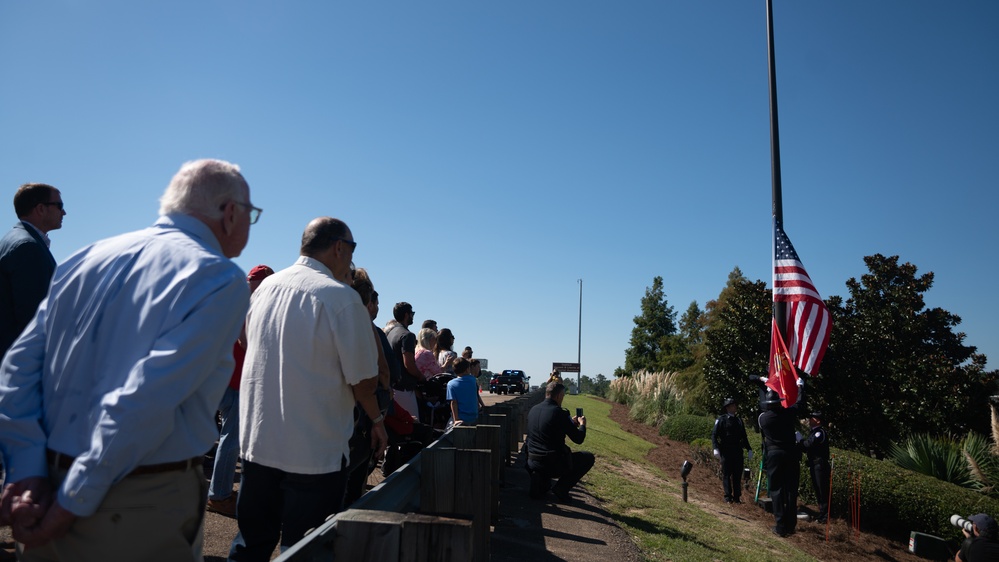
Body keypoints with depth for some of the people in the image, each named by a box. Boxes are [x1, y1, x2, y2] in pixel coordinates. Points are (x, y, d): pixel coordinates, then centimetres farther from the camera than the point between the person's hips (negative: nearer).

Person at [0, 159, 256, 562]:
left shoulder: (87, 259, 6)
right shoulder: (220, 280, -15)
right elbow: (148, 397, -23)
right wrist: (75, 502, -15)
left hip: (52, 483, 6)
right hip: (141, 512, -6)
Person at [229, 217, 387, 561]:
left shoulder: (265, 287, 4)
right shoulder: (342, 298, -15)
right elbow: (364, 381, -14)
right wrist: (377, 420, 4)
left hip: (256, 442, 6)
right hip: (316, 452, -6)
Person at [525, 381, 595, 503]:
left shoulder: (533, 410, 6)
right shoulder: (559, 412, -15)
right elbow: (578, 439, -8)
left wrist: (571, 423, 29)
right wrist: (582, 424, 13)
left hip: (532, 462, 7)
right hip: (554, 464, -7)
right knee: (589, 458, 13)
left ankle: (540, 480, 18)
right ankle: (561, 488, 3)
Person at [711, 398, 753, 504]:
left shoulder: (739, 421, 15)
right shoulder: (721, 419, -3)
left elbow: (744, 437, 22)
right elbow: (714, 434, -8)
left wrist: (749, 450, 13)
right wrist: (716, 449, -18)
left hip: (738, 451, 5)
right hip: (726, 451, -5)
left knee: (737, 475, 6)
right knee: (726, 474, -2)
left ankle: (737, 497, 13)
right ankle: (728, 497, 2)